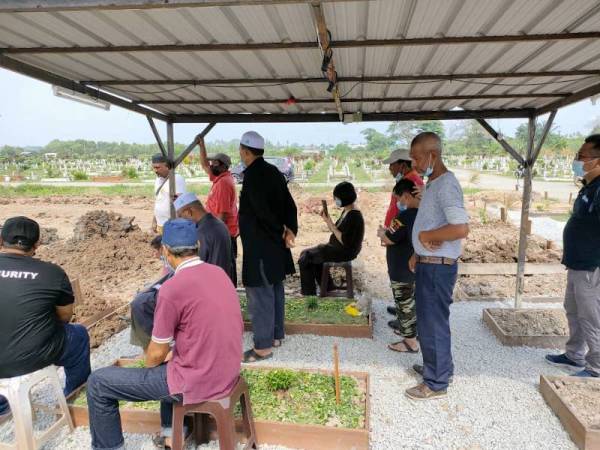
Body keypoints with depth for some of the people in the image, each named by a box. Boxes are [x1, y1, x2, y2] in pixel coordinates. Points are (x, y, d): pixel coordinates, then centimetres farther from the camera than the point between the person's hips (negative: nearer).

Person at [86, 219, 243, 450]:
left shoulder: (172, 288, -21)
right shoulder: (219, 272, 1)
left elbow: (157, 353, -10)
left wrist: (147, 365, 11)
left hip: (196, 382, -7)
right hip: (226, 372, 7)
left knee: (98, 383, 6)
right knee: (168, 357, 35)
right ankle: (172, 430, 37)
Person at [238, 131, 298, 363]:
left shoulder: (252, 175, -18)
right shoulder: (273, 171, 9)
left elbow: (263, 212, -23)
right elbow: (289, 204, 8)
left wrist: (281, 232, -10)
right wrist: (290, 230, -1)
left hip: (260, 246, -9)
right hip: (274, 245, 9)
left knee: (260, 295, 1)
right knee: (275, 291, 18)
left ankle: (263, 346, 11)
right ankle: (276, 335, 31)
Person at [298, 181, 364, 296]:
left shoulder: (354, 216, -23)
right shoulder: (346, 212, 7)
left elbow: (344, 241, -27)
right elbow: (336, 231, 10)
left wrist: (330, 223, -23)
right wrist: (327, 220, -4)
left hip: (344, 252, -10)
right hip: (337, 248, 10)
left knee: (304, 259, -4)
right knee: (312, 254, 19)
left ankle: (308, 293, 10)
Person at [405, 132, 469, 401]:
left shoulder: (446, 185, -20)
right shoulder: (433, 184, 11)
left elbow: (460, 228, -31)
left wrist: (424, 235, -20)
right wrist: (418, 253, 14)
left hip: (438, 267, -10)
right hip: (427, 264, 10)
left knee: (434, 323, 2)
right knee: (428, 320, 22)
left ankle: (436, 384, 18)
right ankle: (435, 366, 40)